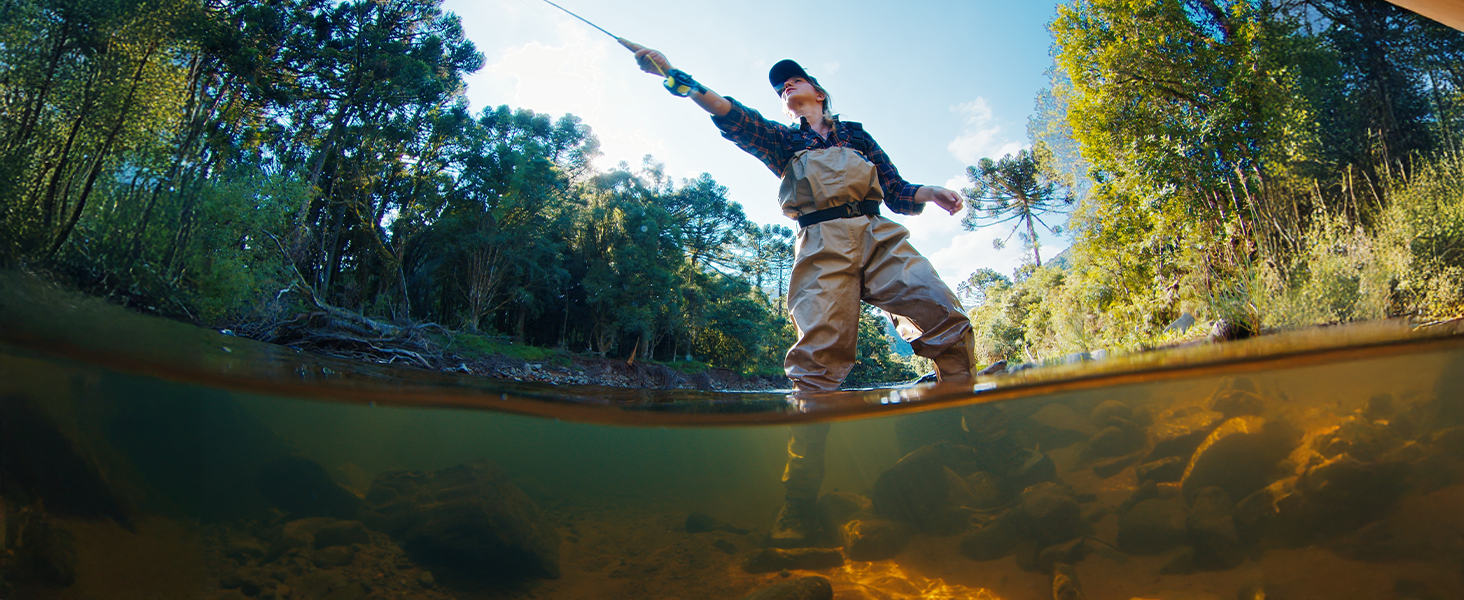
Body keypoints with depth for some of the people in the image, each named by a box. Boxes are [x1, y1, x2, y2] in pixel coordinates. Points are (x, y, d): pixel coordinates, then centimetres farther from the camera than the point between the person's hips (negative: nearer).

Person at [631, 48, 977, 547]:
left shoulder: (856, 134, 32)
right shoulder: (782, 139, 27)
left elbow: (896, 192, 27)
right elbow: (730, 115, 10)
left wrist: (931, 194, 4)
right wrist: (669, 71, -3)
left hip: (880, 236, 2)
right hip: (823, 245, -2)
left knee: (946, 320, -21)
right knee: (818, 357, -19)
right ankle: (799, 504, -21)